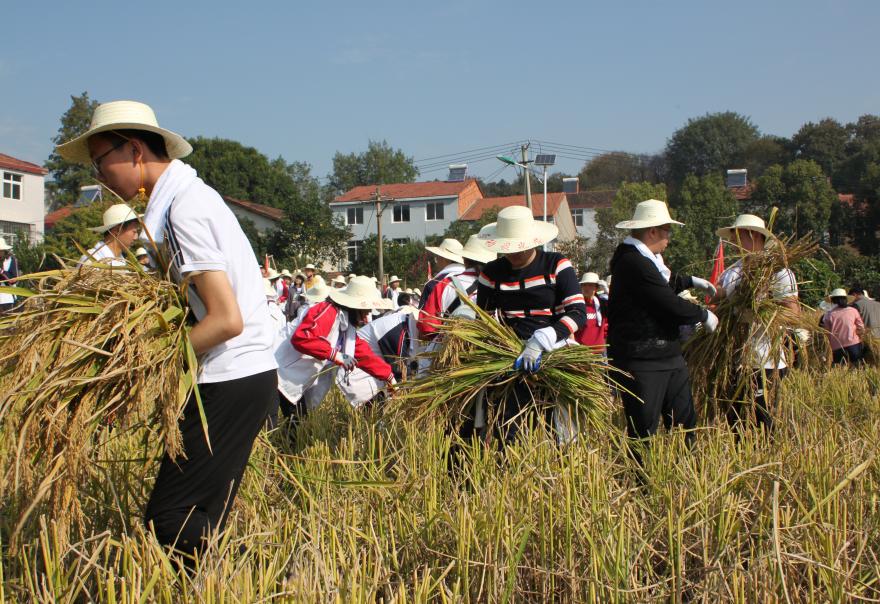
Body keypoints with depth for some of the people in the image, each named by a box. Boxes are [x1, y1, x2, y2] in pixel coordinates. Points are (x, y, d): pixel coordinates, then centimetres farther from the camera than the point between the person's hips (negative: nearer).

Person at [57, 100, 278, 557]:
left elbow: (227, 320, -23)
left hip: (231, 381, -10)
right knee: (197, 518, 12)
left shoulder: (185, 207, -15)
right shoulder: (190, 195, 16)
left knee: (168, 520, -7)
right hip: (241, 376, 10)